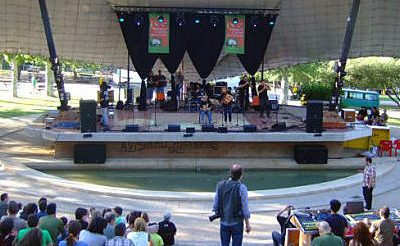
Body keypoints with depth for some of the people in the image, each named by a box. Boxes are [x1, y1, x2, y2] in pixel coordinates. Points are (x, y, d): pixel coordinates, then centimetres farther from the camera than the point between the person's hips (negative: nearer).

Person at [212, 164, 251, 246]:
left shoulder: (220, 185, -3)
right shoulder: (241, 188, -15)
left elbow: (215, 205, 1)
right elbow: (245, 208, -12)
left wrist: (218, 214, 18)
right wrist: (247, 224, -2)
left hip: (224, 222, 4)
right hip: (237, 223, -4)